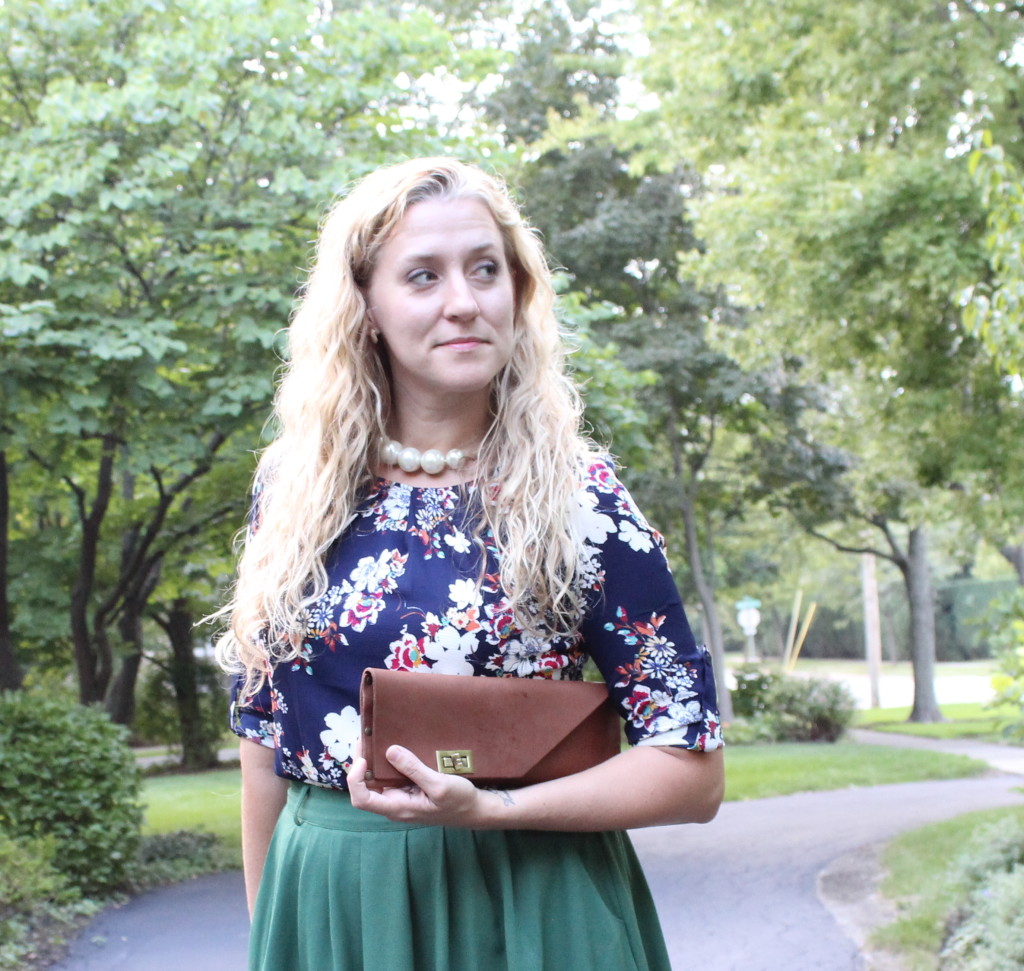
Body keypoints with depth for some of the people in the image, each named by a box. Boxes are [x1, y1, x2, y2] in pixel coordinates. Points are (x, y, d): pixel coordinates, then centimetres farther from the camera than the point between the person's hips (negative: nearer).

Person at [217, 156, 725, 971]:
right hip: (319, 905, 3)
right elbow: (263, 732, 8)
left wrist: (486, 810, -20)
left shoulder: (578, 497, -9)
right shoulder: (294, 486, 0)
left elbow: (692, 768, -9)